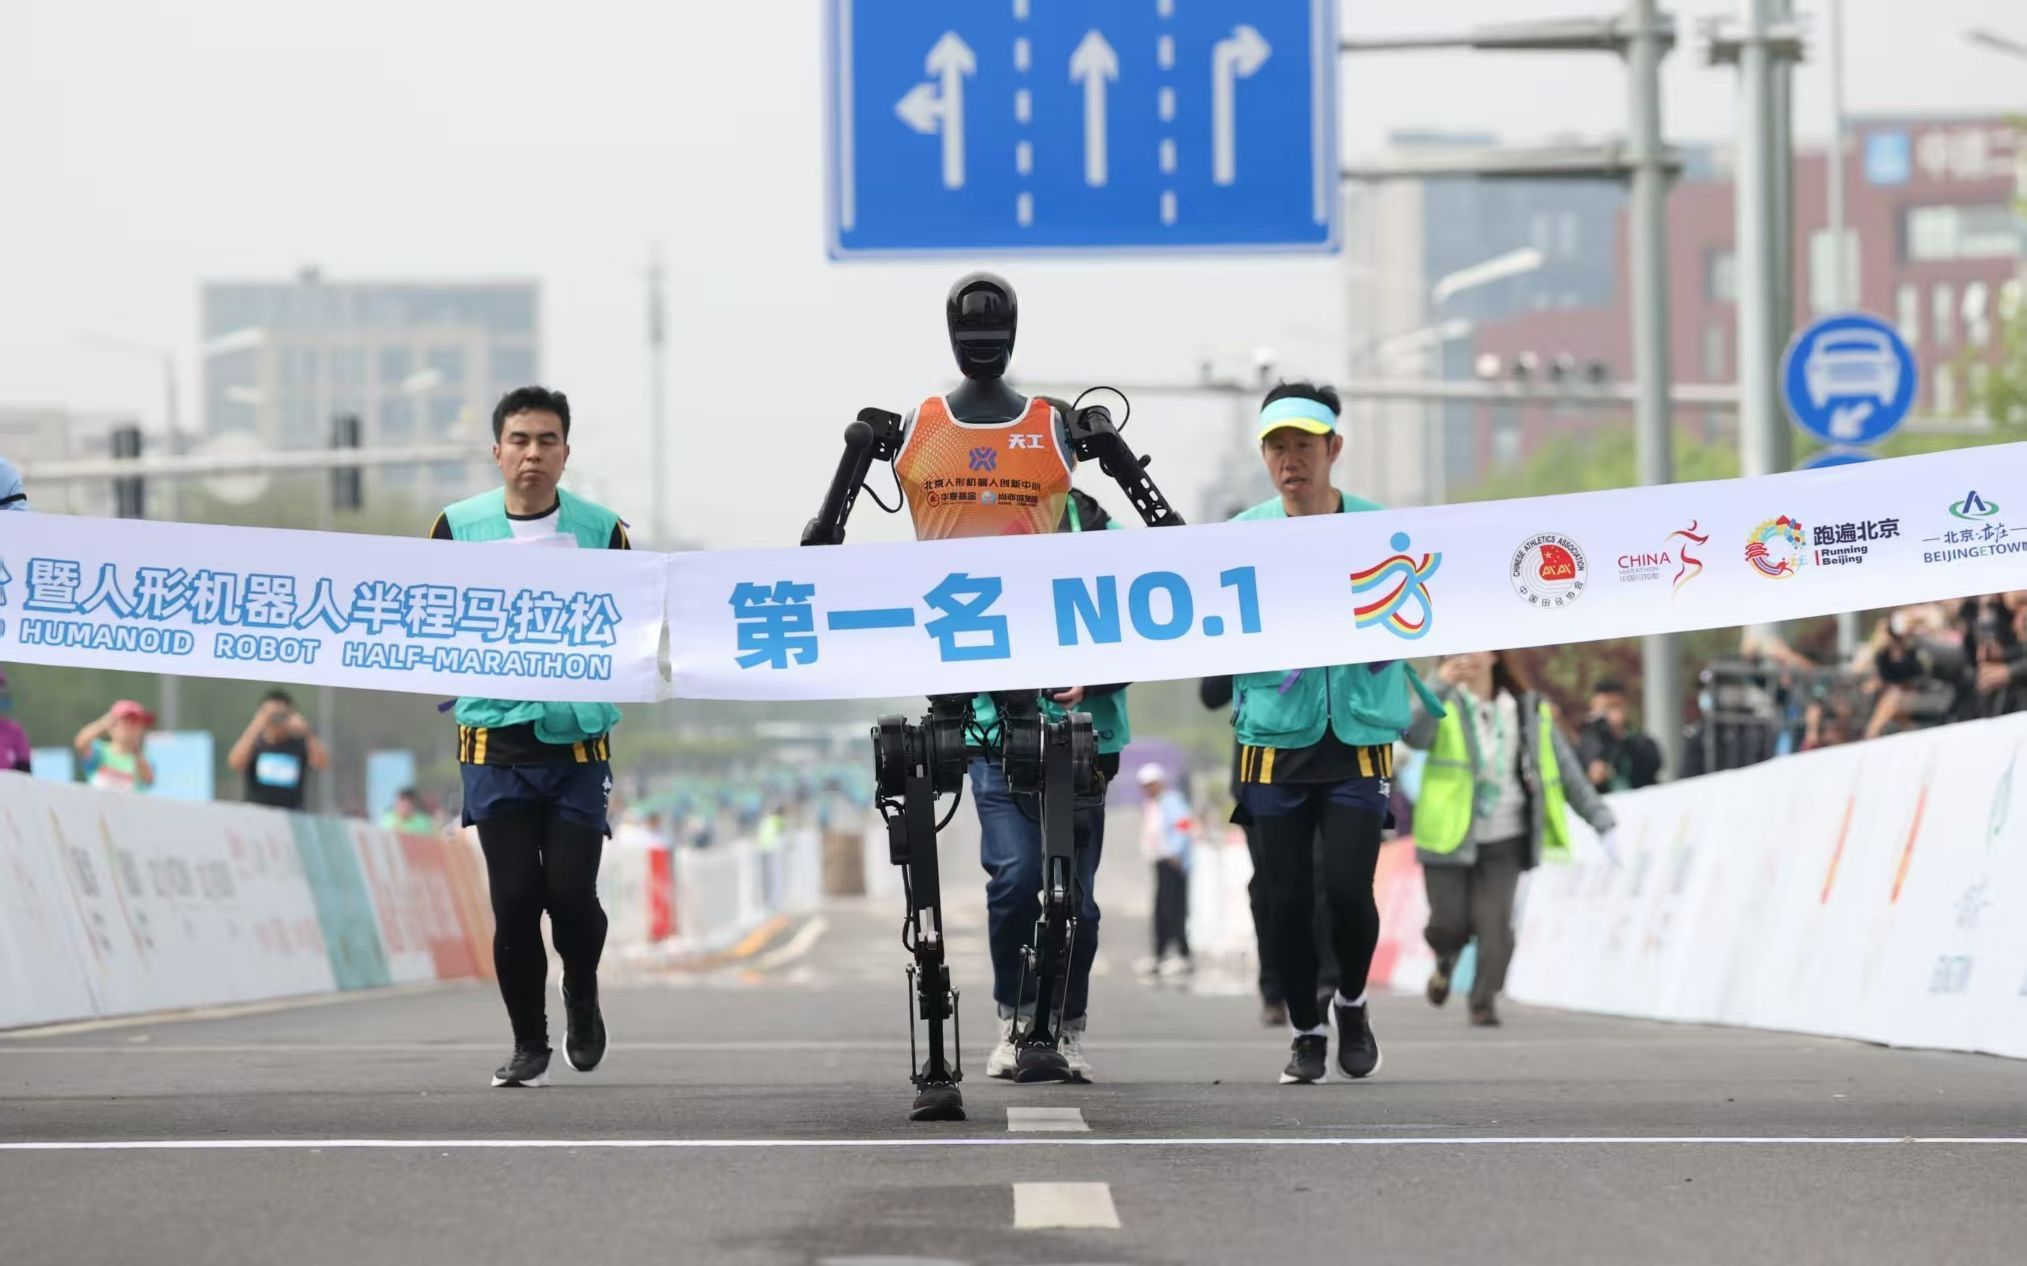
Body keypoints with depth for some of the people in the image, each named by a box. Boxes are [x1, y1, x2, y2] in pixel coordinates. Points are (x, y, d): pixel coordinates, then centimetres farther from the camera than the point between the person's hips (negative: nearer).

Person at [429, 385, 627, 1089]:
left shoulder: (602, 530, 2)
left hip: (578, 742, 0)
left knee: (570, 892, -7)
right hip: (495, 740, 0)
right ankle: (528, 1044, 12)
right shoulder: (459, 528, 3)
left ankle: (582, 997, 24)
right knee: (515, 898, -4)